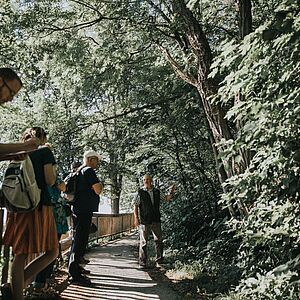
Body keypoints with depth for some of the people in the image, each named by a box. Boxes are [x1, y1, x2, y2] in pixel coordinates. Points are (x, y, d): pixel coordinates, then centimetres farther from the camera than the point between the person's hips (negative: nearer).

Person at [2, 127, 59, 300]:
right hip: (40, 206, -6)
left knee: (21, 255, 8)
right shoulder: (44, 151, 0)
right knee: (52, 252, 4)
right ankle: (20, 284, -9)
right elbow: (49, 180, -7)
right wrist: (54, 171, 11)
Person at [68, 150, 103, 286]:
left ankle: (74, 269, 31)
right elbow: (98, 190, -18)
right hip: (84, 210, -11)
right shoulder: (89, 171, -11)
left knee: (78, 239, 19)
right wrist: (100, 185, 5)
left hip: (78, 210, 11)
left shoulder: (79, 172, 19)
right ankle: (75, 275, -10)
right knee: (80, 240, -10)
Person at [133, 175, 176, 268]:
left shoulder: (157, 192, 9)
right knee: (143, 242, 1)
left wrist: (171, 192, -2)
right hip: (144, 221, -3)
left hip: (156, 220, 4)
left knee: (159, 240, 8)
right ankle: (142, 262, 10)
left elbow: (167, 198, 19)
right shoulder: (140, 192, -1)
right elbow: (136, 206, -1)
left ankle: (159, 260, 22)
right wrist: (136, 218, -9)